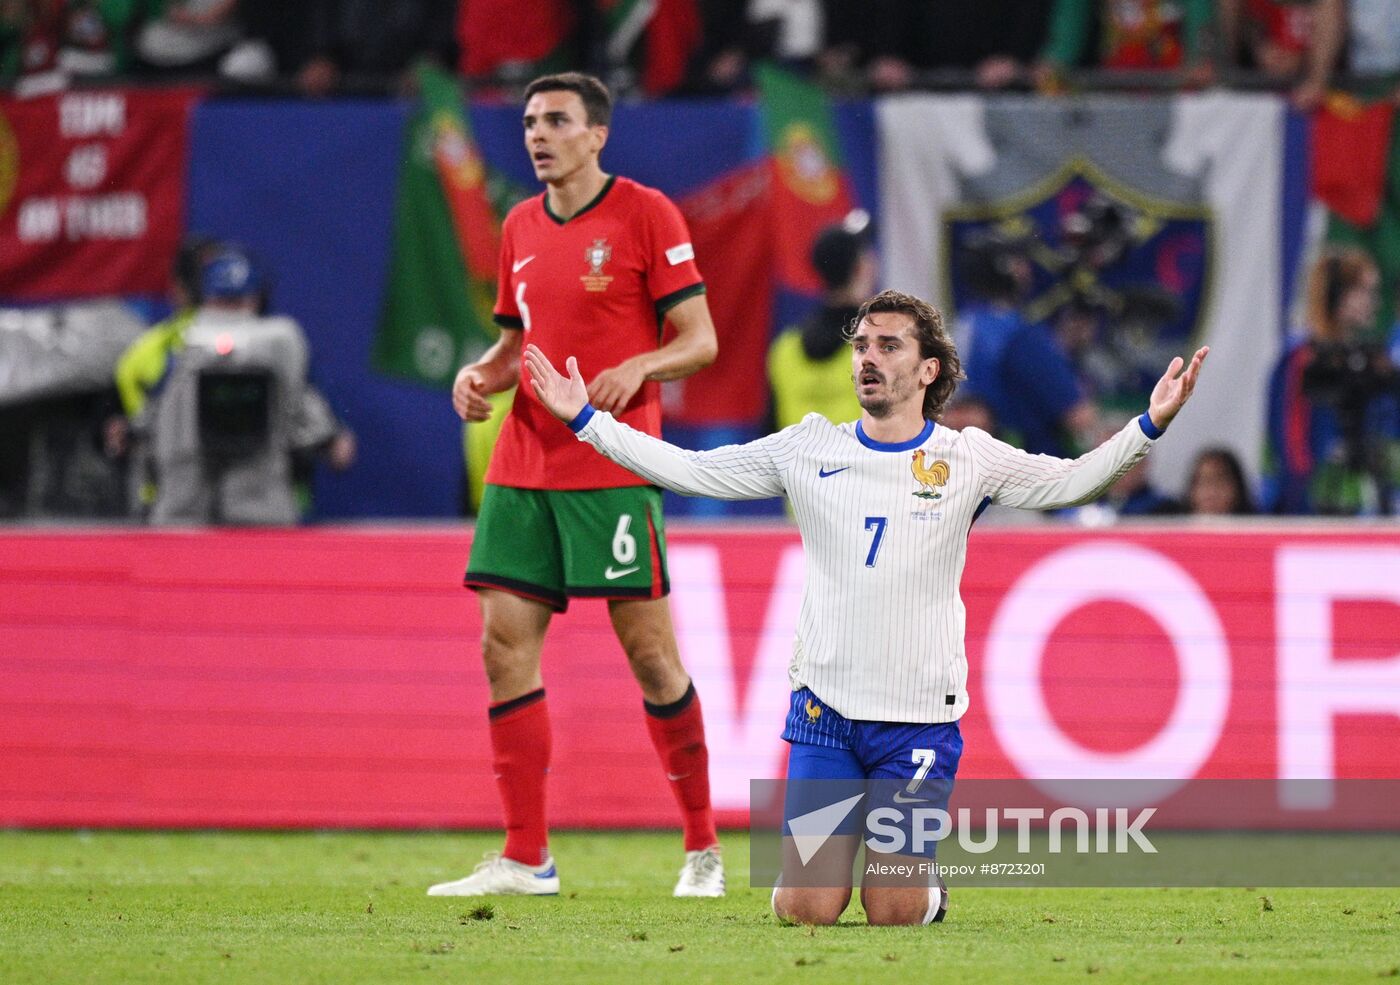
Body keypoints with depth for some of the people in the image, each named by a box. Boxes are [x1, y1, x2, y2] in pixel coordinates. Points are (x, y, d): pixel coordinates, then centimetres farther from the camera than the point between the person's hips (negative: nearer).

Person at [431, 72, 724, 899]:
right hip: (524, 468, 6)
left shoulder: (645, 213, -4)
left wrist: (639, 367, -24)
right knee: (505, 644, -2)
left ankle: (704, 850, 9)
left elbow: (700, 340, -5)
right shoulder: (521, 228, 14)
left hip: (613, 468, -6)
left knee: (649, 650, -3)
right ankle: (526, 858, 2)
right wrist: (481, 374, 2)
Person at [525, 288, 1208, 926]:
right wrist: (586, 421, 2)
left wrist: (1148, 427, -21)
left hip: (920, 720, -1)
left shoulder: (966, 458, 0)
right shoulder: (809, 450, 4)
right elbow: (690, 471, 7)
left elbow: (1069, 482, -6)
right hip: (824, 712, 1)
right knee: (806, 910, -8)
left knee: (892, 913, -9)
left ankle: (926, 887, 27)